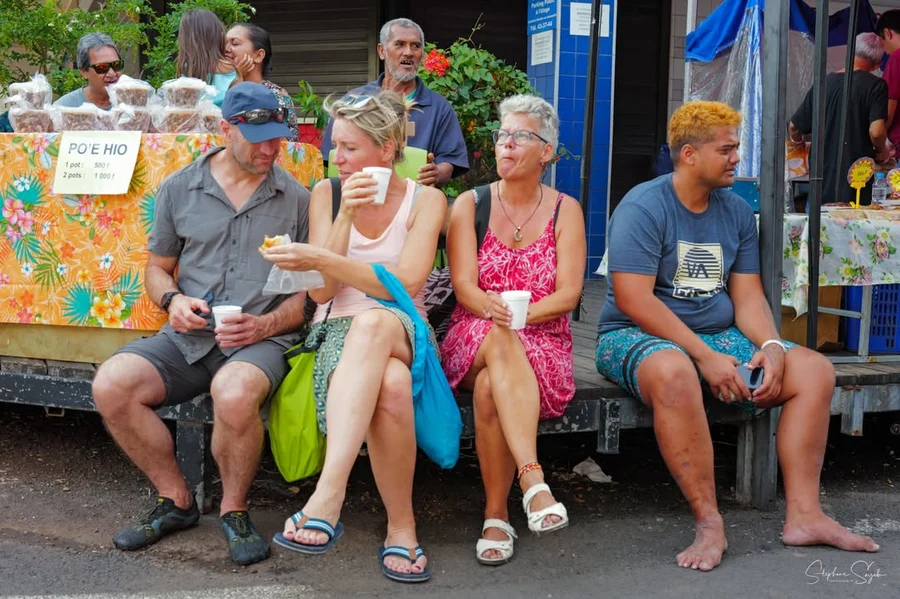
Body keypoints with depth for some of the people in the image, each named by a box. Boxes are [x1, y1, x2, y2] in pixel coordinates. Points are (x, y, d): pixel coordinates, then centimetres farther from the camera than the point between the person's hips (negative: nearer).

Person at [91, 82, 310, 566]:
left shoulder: (297, 199, 6)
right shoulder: (178, 189, 11)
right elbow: (157, 268, 20)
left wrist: (266, 324, -11)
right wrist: (172, 300, -3)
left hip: (262, 340, -3)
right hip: (188, 338, 3)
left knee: (234, 393, -38)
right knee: (111, 385, -23)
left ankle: (234, 510, -9)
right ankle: (176, 501, -1)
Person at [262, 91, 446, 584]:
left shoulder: (425, 201, 4)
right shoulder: (327, 194, 9)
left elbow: (404, 285, -13)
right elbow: (322, 292, 1)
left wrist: (319, 259, -23)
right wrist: (346, 216, -11)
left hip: (401, 330, -1)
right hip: (338, 328, 1)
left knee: (372, 321, -43)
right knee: (390, 387, -40)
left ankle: (327, 499, -46)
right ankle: (401, 527, -34)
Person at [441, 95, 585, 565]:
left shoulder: (565, 210, 8)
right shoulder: (469, 204, 8)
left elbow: (568, 294, -3)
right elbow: (464, 286, -4)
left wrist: (518, 313, -19)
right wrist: (492, 310, -27)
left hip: (543, 341, 0)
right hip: (473, 338, 0)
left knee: (491, 387, -35)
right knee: (499, 341, -39)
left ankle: (497, 517, -28)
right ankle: (533, 480, -50)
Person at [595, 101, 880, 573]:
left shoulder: (737, 212, 10)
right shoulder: (643, 208, -12)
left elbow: (748, 296, 8)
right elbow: (633, 300, -20)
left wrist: (772, 347, -13)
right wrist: (705, 356, -23)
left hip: (719, 337, 7)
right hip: (639, 338, -7)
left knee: (815, 371, -10)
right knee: (672, 371, -42)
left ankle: (804, 515, -11)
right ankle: (709, 525, -34)